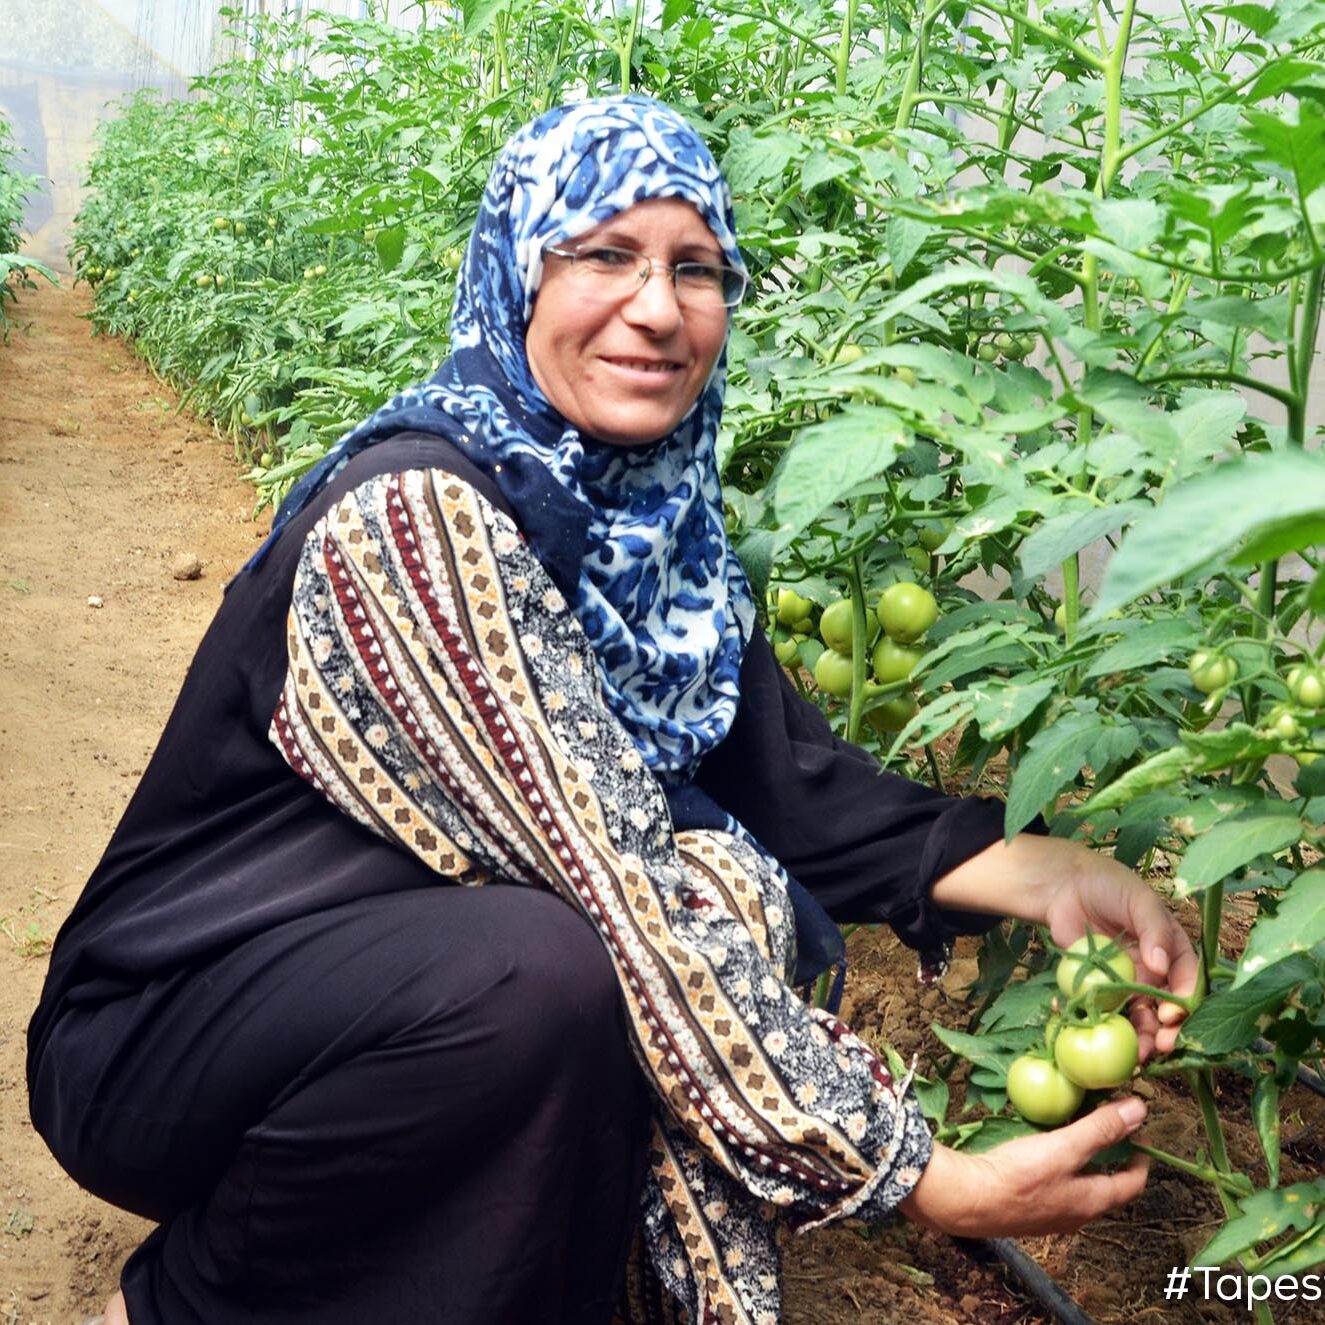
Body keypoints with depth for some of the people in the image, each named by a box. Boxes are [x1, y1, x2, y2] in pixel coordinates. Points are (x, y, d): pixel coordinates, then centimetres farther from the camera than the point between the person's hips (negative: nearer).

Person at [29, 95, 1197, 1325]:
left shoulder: (653, 521, -2)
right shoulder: (415, 514, -27)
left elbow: (789, 774, 0)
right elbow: (621, 886, -31)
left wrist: (1035, 871, -15)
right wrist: (919, 1178, -28)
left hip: (409, 981, 7)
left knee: (737, 912, -12)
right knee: (537, 970, -33)